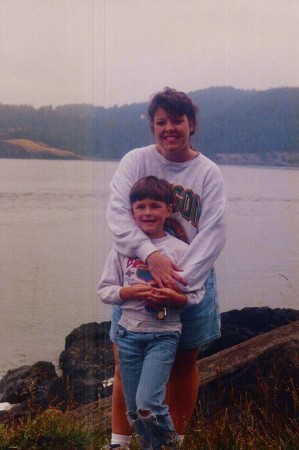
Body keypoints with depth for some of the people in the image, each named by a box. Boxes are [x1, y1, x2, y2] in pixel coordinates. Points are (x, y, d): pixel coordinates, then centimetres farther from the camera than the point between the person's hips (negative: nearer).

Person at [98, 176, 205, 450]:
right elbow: (104, 290, 3)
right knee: (134, 410, 9)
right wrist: (131, 291, -15)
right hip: (129, 334, 3)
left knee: (148, 405, -15)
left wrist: (173, 297, -20)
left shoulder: (180, 249, -3)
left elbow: (197, 294, -1)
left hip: (164, 335, -3)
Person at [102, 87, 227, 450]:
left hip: (191, 279, 1)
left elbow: (213, 233, -11)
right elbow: (117, 213, -17)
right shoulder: (136, 161, -5)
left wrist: (181, 280, -24)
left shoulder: (208, 174, -3)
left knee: (184, 365, 11)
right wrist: (152, 255, -32)